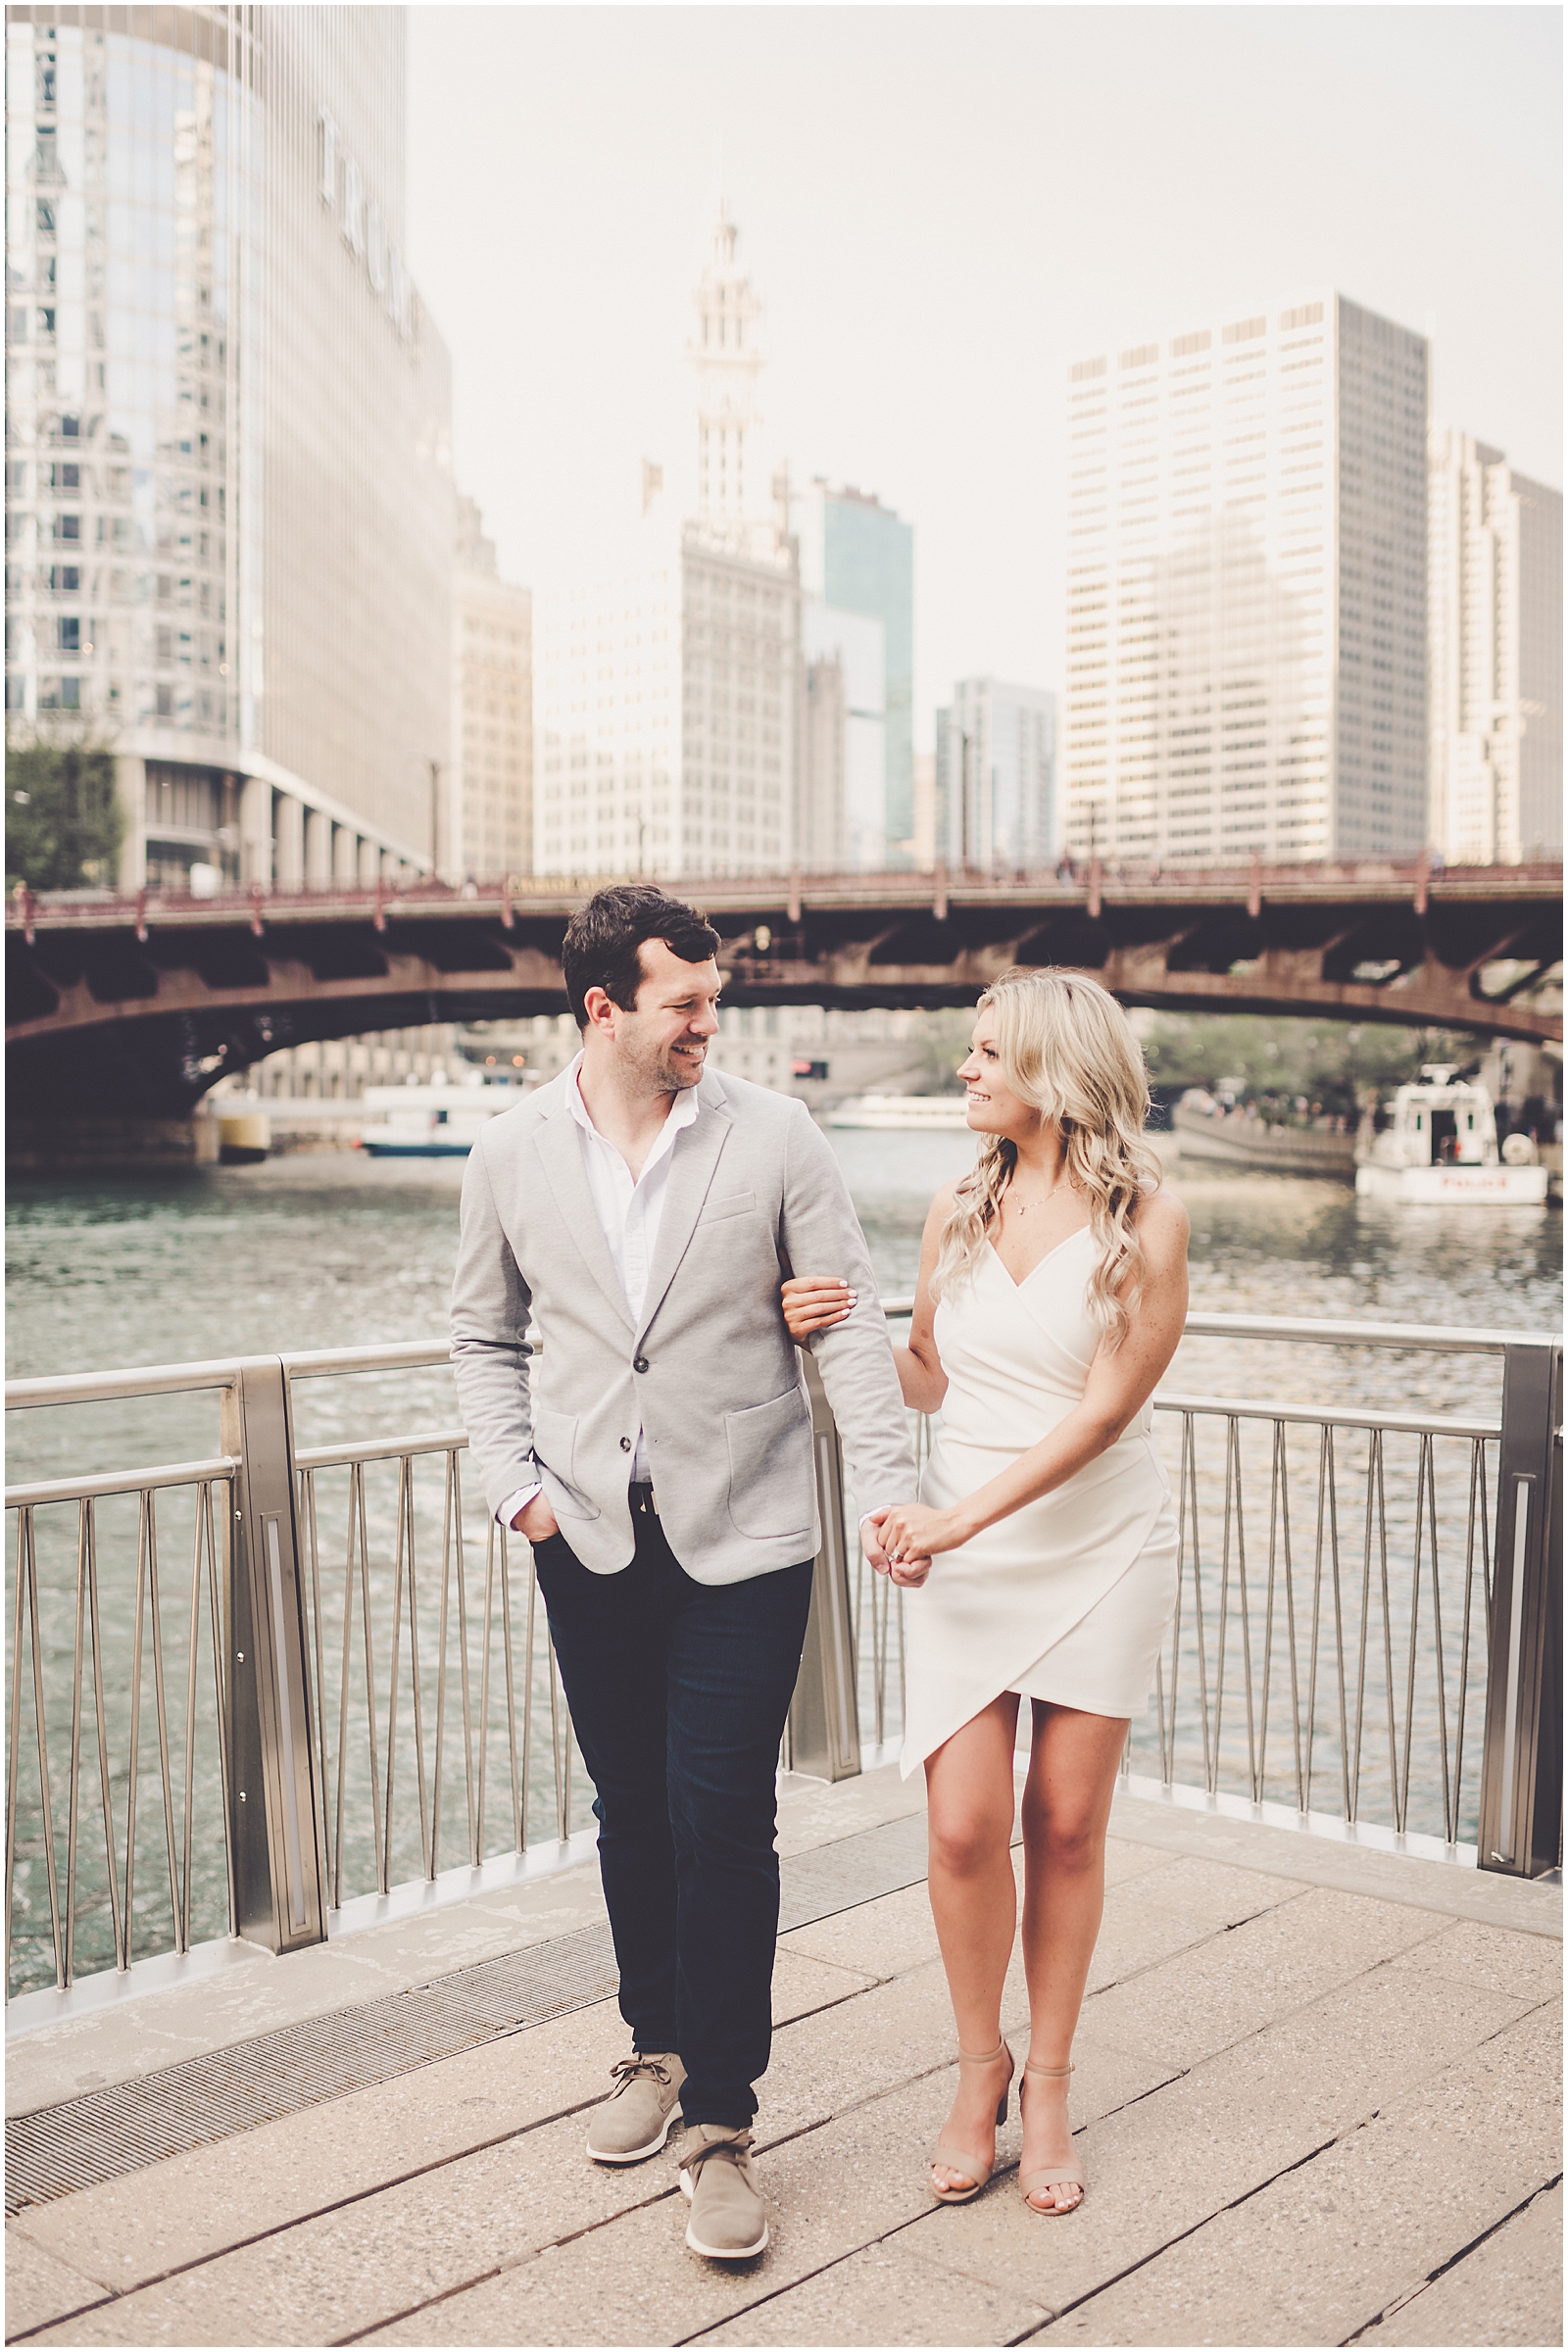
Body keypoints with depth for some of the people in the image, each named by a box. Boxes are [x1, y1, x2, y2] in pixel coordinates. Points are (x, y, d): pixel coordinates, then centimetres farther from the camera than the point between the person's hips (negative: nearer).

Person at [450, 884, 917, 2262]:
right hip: (589, 1542, 3)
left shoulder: (772, 1138, -5)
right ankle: (658, 2046, 37)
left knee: (721, 1822, -5)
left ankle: (722, 2121, 10)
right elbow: (486, 1337, 13)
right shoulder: (512, 1156, 2)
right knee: (632, 1813, 15)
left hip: (740, 1542, -2)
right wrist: (514, 1479, 1)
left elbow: (851, 1323, -4)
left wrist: (894, 1488, -14)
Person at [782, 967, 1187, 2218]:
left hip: (1099, 1547, -3)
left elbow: (1101, 1412, -13)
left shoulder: (1147, 1219, -8)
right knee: (965, 1826, -2)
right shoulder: (960, 1209, 5)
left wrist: (960, 1517, -19)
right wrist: (841, 1331, -3)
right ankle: (979, 2069, 21)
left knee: (1067, 1826, 5)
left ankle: (1047, 2084, 23)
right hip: (962, 1547, 3)